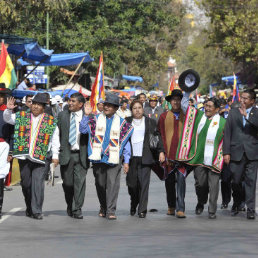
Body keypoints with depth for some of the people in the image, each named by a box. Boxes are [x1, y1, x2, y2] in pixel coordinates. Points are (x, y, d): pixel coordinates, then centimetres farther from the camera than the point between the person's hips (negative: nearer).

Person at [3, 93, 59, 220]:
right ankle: (29, 208, 24)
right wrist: (8, 110, -6)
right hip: (23, 156, 3)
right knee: (25, 183, 8)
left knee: (38, 183, -11)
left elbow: (55, 140, 6)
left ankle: (37, 211, -10)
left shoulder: (50, 121, 6)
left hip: (39, 157, -3)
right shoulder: (22, 116, 12)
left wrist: (55, 155, 1)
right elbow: (7, 119, 14)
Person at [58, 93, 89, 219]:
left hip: (81, 154, -2)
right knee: (67, 183, 7)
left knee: (80, 181, -8)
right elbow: (57, 134, 9)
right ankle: (69, 206, 28)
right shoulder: (62, 115, 8)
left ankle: (77, 210, -4)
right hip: (66, 154, 2)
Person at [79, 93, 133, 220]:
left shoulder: (121, 123, 7)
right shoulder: (96, 119, 8)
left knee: (113, 184, -9)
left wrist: (126, 161, 3)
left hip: (114, 158, -1)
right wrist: (87, 115, -11)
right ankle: (103, 207, 26)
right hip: (98, 157, 1)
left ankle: (111, 211, -6)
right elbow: (83, 130, -1)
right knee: (100, 184, 8)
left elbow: (125, 142, 8)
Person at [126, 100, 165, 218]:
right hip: (131, 158, 1)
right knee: (132, 183, -1)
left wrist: (161, 151, -2)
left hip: (145, 158, -1)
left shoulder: (150, 122, 11)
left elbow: (157, 137, 8)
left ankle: (142, 210, -5)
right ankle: (133, 205, 24)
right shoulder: (127, 122, 12)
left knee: (144, 183, -9)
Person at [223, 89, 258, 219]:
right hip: (236, 153, 2)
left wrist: (246, 115, -22)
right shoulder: (233, 112, 10)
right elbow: (227, 133, 7)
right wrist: (226, 152, 1)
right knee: (236, 181, 7)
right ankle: (236, 204, 28)